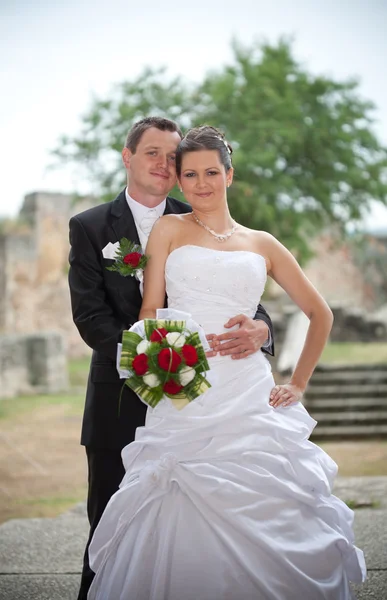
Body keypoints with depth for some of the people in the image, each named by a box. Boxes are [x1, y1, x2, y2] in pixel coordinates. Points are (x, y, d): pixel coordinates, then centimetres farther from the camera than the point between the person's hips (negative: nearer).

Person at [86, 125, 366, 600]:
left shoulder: (262, 244, 16)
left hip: (250, 396, 1)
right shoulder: (169, 230, 13)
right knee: (181, 524, -7)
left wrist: (298, 384, 14)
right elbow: (150, 312, 6)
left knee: (259, 518, -4)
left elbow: (320, 314, 22)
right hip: (183, 400, -1)